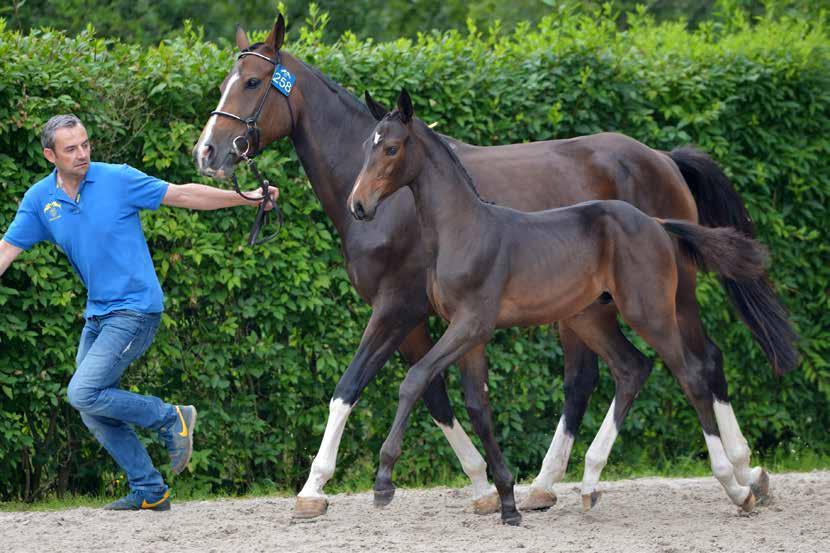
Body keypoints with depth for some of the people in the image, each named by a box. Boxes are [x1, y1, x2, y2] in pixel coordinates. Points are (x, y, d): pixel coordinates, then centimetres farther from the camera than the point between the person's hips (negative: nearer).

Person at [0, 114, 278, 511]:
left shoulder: (118, 180, -10)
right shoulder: (39, 199, 2)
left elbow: (182, 195, -4)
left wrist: (246, 198, -7)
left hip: (135, 310, -7)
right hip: (97, 314, 7)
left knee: (83, 394, -18)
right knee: (93, 414, 7)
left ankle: (171, 419, -2)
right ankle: (149, 491, 17)